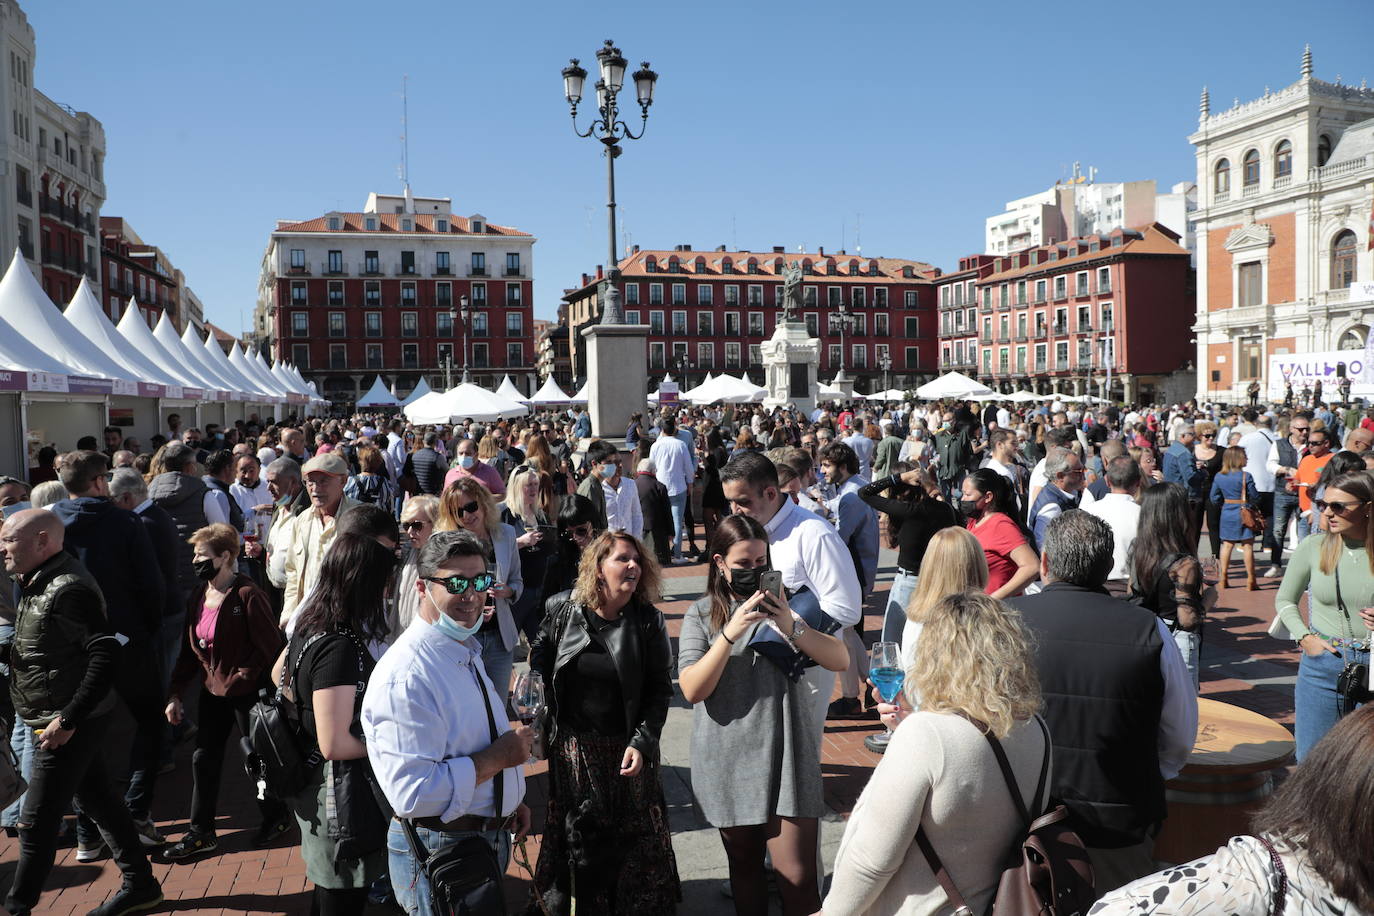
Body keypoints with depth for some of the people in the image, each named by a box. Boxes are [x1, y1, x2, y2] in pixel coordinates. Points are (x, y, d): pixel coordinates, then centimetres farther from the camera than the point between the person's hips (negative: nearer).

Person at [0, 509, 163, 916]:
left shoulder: (68, 589, -21)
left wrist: (68, 720, -25)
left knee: (36, 822, -1)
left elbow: (106, 655, -26)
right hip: (60, 720, 10)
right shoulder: (38, 584, 9)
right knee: (99, 800, 17)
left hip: (72, 725, -10)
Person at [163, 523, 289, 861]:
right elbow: (189, 651, 12)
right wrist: (175, 694, 8)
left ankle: (276, 816, 29)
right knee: (203, 759, 9)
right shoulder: (198, 599, 6)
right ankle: (201, 833, 21)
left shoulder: (248, 596, -18)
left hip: (248, 694, -7)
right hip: (213, 693, 7)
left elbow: (271, 647, -18)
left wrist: (244, 677, -19)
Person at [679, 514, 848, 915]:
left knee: (797, 878, -4)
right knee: (744, 866, 16)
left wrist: (792, 629, -22)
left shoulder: (783, 603, 2)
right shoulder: (701, 614, 1)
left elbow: (841, 659, -6)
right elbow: (692, 689, -11)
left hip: (785, 759, -1)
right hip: (728, 763, 1)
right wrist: (730, 634, -22)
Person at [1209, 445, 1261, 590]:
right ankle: (1250, 580, 5)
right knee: (1247, 546, 2)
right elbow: (1255, 496, -9)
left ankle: (1223, 579, 13)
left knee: (1227, 545, 11)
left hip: (1227, 513, 4)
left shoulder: (1219, 477, 1)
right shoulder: (1245, 476, -14)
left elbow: (1214, 497, 6)